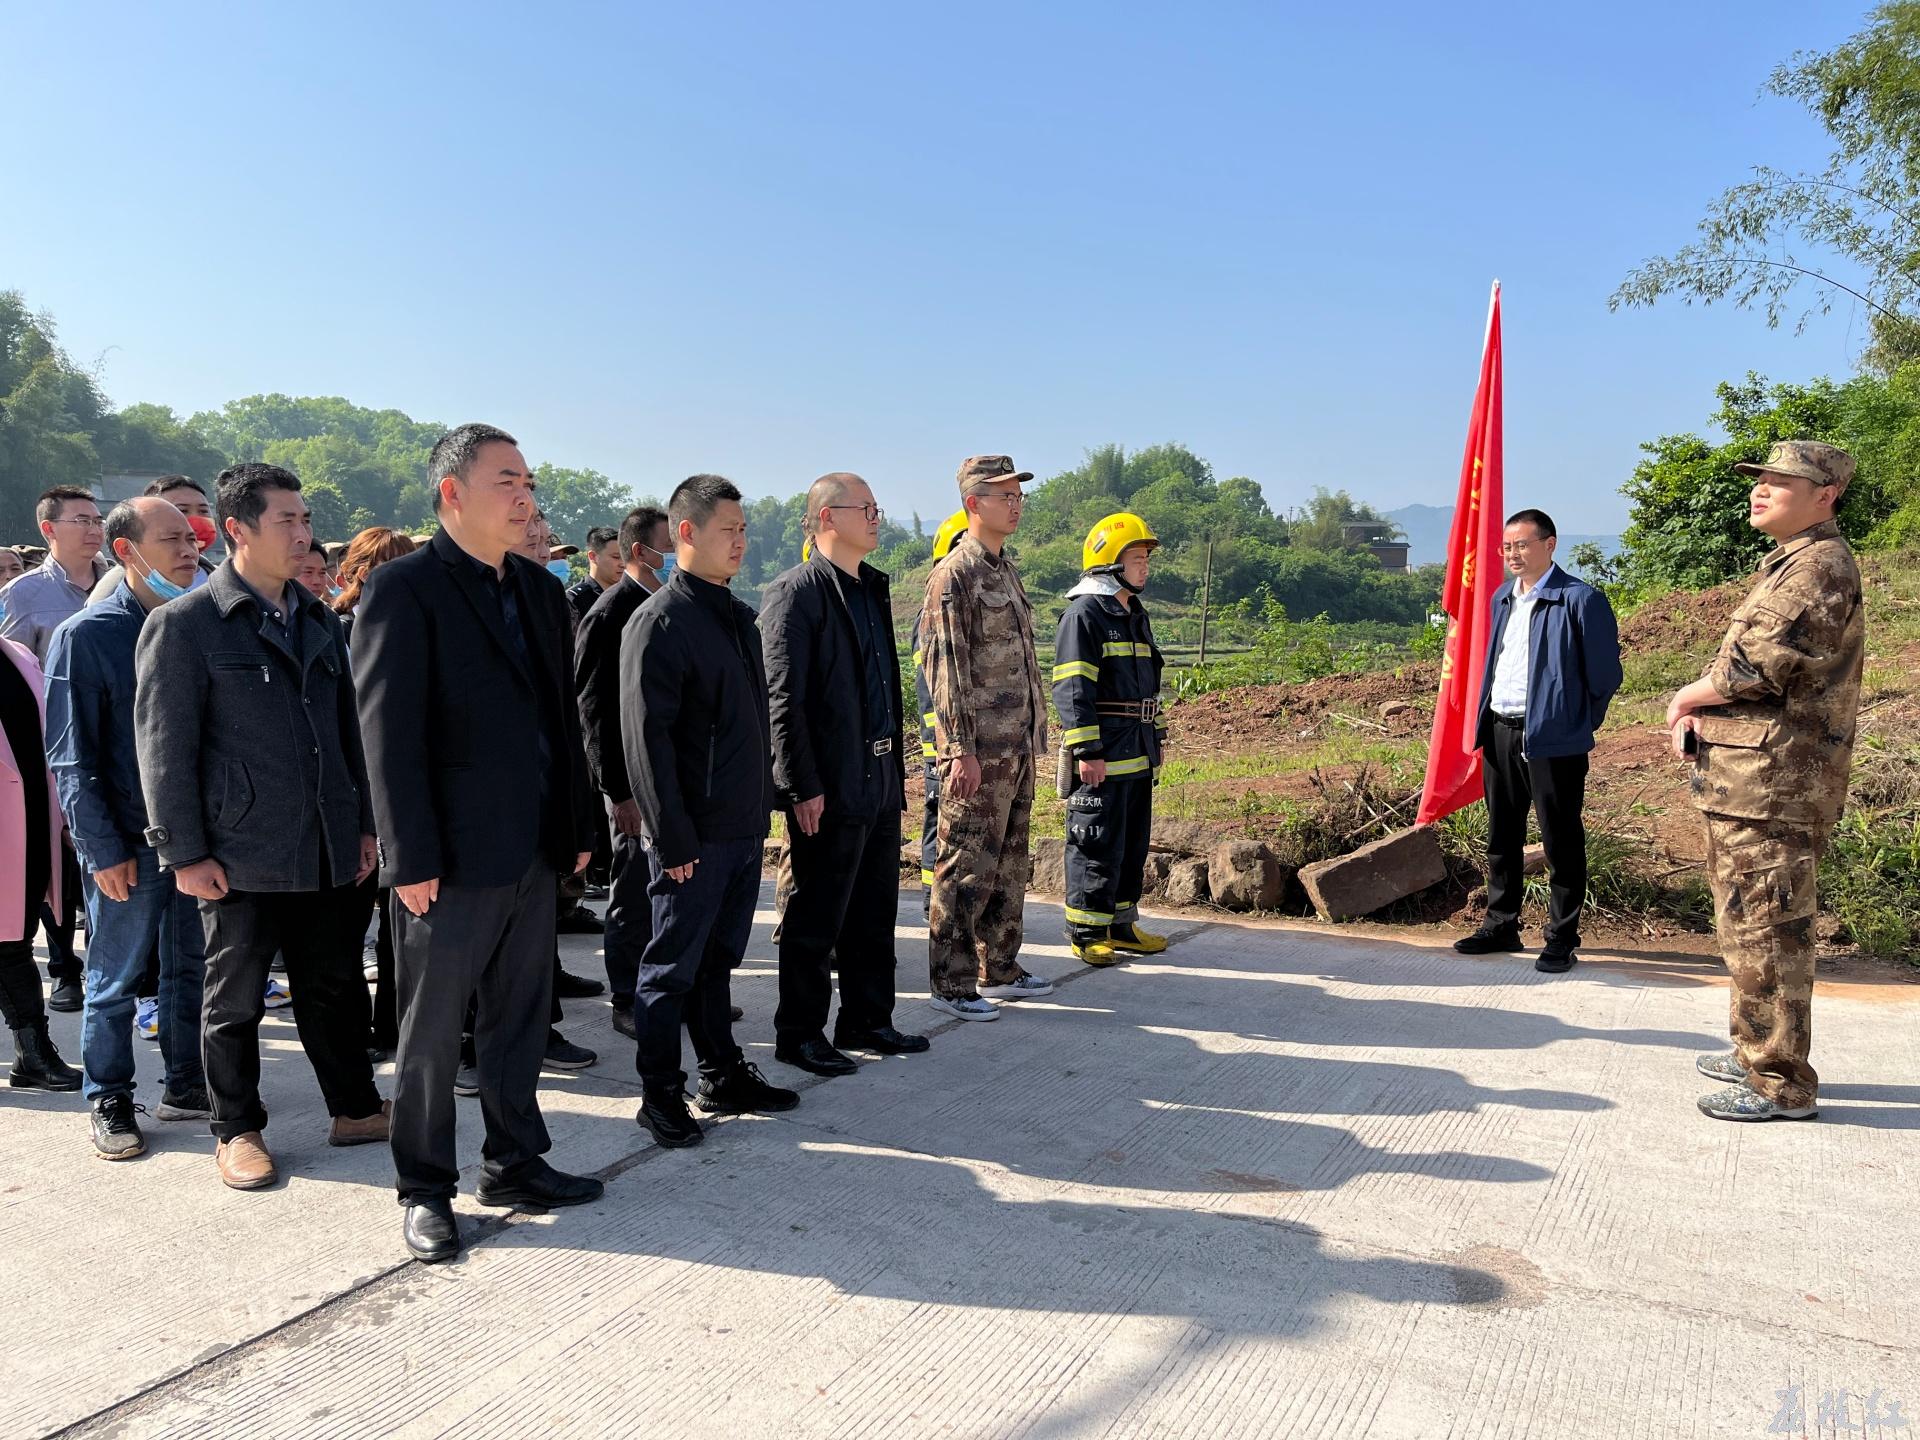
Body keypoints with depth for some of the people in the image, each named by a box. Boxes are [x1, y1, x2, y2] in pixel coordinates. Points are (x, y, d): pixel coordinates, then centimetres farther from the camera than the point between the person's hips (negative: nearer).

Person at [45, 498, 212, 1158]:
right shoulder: (86, 635, -8)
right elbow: (72, 757, -9)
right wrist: (104, 849, -13)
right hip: (128, 844, -4)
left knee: (191, 967, 14)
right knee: (115, 980, 8)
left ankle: (185, 1086, 27)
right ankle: (110, 1103, 22)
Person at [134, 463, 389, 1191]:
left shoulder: (319, 621, 11)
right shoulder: (183, 625, -6)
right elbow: (165, 748, -7)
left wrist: (365, 823, 12)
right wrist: (184, 853, -10)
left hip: (326, 851, 5)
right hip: (242, 856, -5)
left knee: (335, 988, 14)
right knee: (235, 1001, 9)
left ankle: (355, 1108, 28)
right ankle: (237, 1131, 25)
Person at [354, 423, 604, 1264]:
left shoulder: (540, 591, 11)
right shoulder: (405, 589, -10)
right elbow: (389, 732, -14)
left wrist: (577, 827, 11)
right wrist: (411, 860, -17)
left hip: (534, 852, 7)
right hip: (451, 859, -6)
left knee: (521, 1019, 16)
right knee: (433, 1030, 8)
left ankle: (513, 1162, 32)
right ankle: (425, 1189, 24)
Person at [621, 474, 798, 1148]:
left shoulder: (738, 614, 12)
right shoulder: (660, 622, -14)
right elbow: (647, 737, -18)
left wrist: (762, 802, 15)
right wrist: (673, 838, -19)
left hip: (744, 826, 8)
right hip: (694, 834, -8)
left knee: (717, 958, 18)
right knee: (672, 967, 5)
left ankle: (724, 1075, 29)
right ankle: (661, 1094, 17)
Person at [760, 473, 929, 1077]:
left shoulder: (873, 588, 15)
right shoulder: (796, 592, -11)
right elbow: (783, 698, -16)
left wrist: (897, 765, 16)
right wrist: (803, 787, -19)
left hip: (881, 780, 8)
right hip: (830, 789, -8)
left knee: (874, 914, 16)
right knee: (816, 920, 4)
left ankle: (867, 1021, 30)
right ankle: (800, 1035, 18)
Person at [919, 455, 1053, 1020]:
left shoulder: (1006, 570, 16)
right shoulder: (953, 575, -12)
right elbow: (946, 668, -17)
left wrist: (1034, 734, 18)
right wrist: (961, 751, -20)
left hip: (1018, 747, 9)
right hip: (979, 750, -9)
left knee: (1010, 864, 15)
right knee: (966, 868, -2)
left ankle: (999, 970, 27)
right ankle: (951, 983, 8)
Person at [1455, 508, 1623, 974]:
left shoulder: (1581, 600, -10)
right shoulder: (1502, 599, 13)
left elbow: (1605, 674, -7)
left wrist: (1576, 726, -1)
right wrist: (1486, 718, 16)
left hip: (1551, 739, -7)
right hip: (1499, 732, 7)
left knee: (1561, 842, 2)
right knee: (1502, 836, 15)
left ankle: (1562, 939, 12)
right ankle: (1501, 925, 27)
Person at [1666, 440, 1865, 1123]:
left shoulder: (1820, 565, -13)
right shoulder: (1791, 565, 21)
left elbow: (1754, 664, -22)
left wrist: (1685, 700, -4)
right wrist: (1700, 715, 5)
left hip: (1774, 782, -11)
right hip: (1749, 781, 11)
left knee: (1763, 930, -7)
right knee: (1750, 924, 18)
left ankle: (1782, 1084, 1)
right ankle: (1757, 1052, 31)